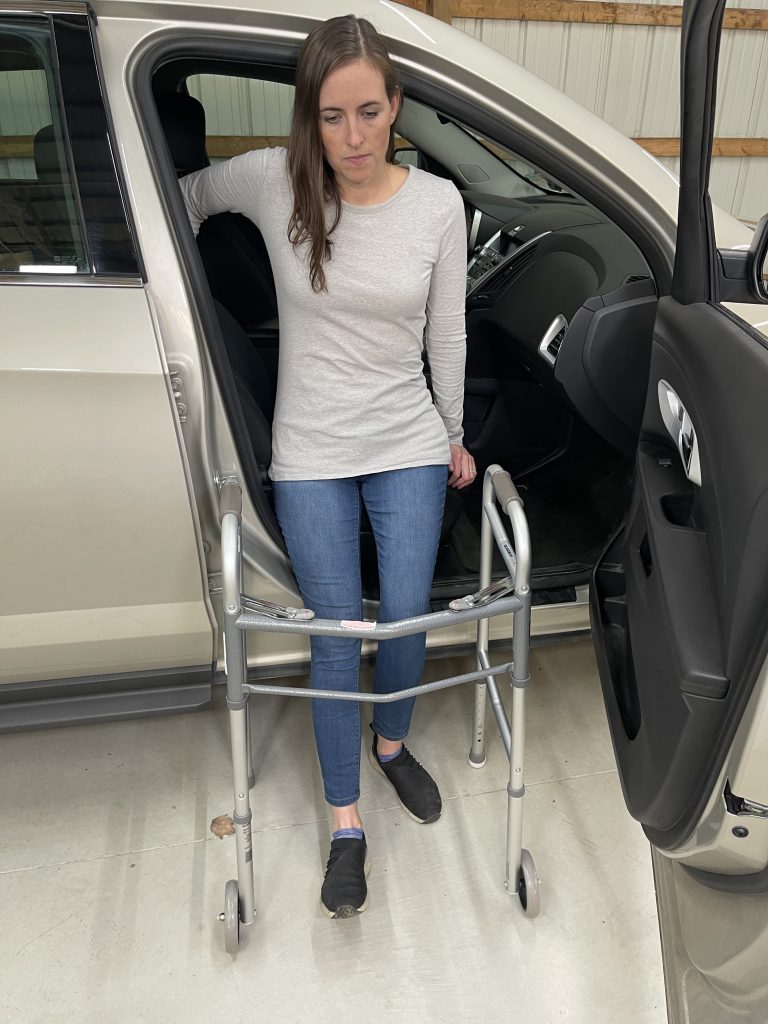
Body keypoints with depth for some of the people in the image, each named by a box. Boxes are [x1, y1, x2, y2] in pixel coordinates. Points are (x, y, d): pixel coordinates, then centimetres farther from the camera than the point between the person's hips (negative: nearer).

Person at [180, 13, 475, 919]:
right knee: (336, 636, 3)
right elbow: (189, 196, 14)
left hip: (409, 448, 1)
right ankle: (346, 827, 24)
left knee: (406, 622, 5)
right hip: (311, 455, -1)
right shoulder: (274, 183, -8)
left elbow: (446, 334, 4)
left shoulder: (437, 204, -6)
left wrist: (453, 436, 11)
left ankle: (391, 744, 41)